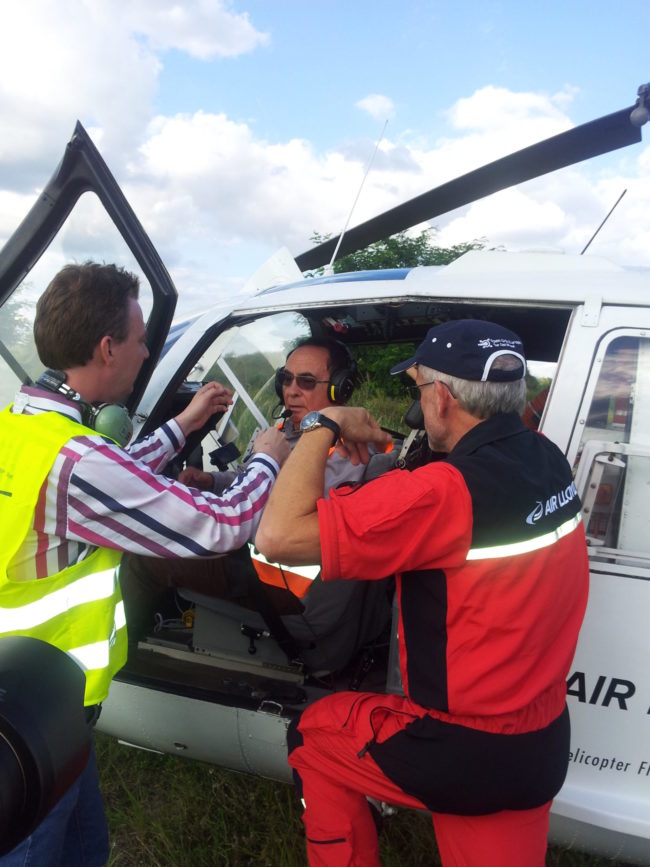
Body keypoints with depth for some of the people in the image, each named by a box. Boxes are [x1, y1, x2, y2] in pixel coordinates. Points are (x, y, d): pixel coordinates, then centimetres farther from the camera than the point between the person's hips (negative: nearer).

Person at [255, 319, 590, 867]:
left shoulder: (447, 491, -31)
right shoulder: (549, 462, -6)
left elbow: (279, 535, -32)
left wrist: (326, 426, -19)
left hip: (464, 757, -6)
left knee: (315, 733, 19)